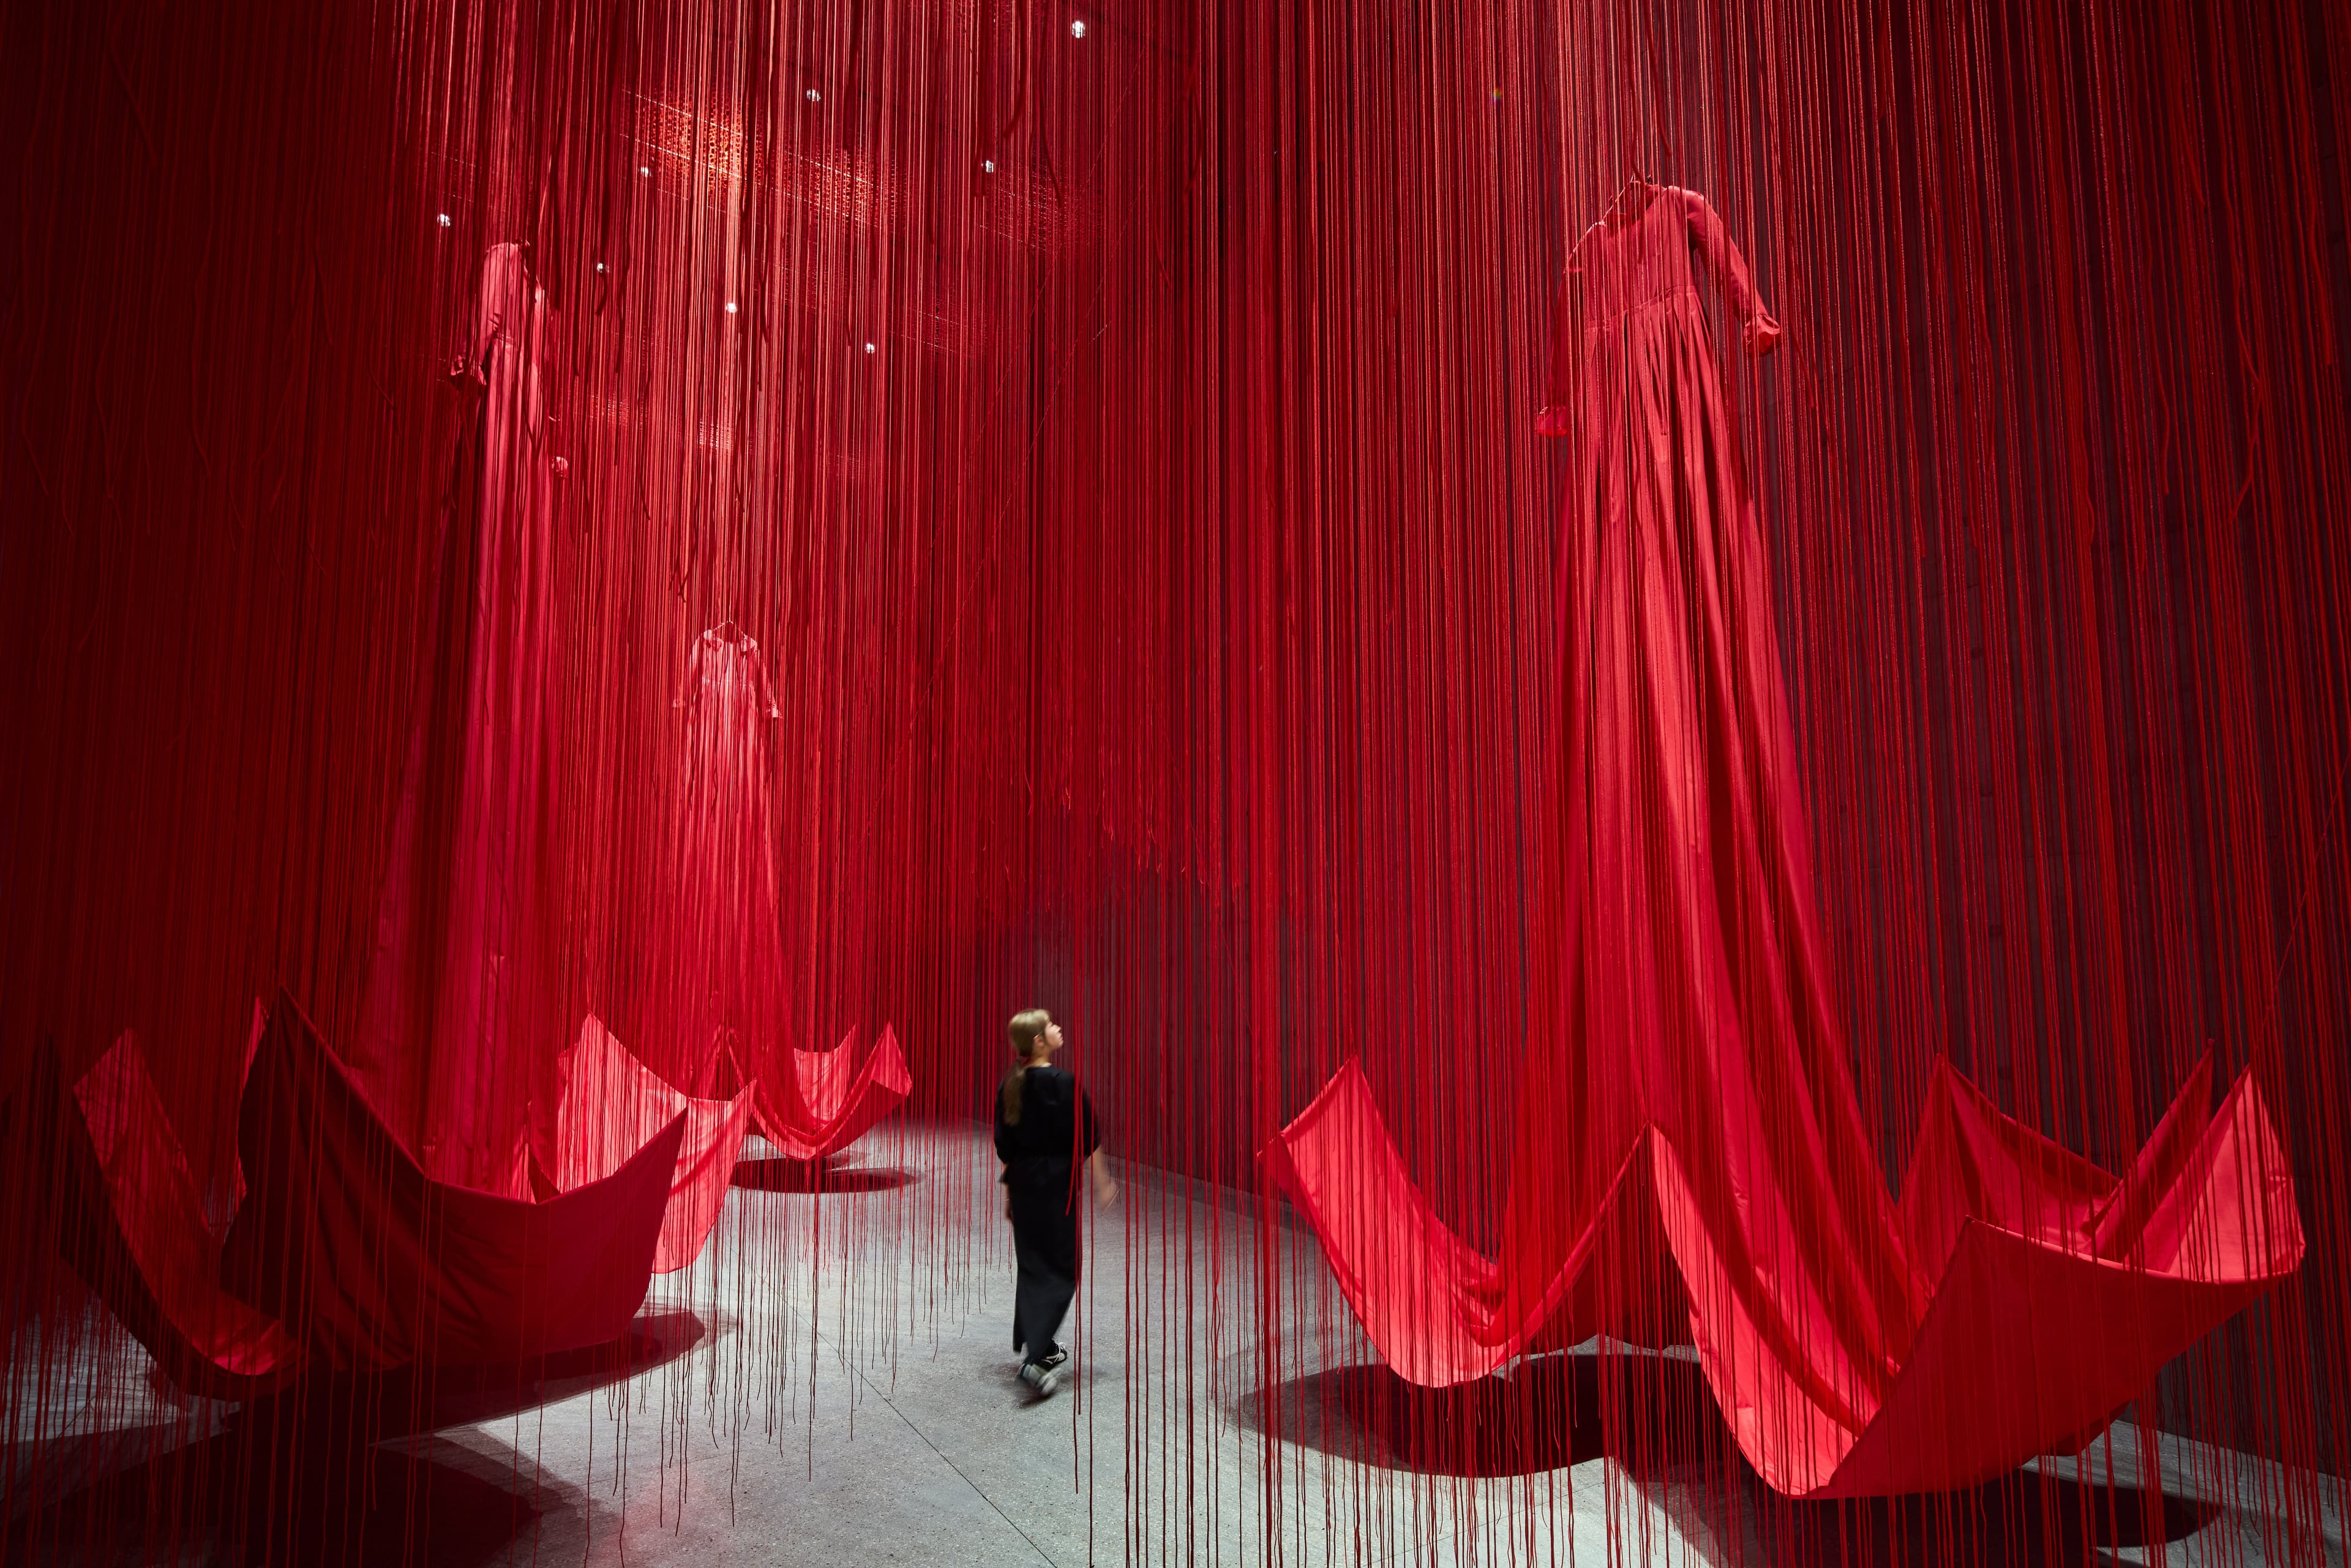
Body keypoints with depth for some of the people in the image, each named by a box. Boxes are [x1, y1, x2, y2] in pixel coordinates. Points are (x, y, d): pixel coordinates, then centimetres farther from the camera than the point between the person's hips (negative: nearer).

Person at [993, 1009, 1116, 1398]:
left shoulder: (1009, 1085, 3)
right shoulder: (1064, 1084, -17)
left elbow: (1005, 1146, 9)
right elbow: (1086, 1141, -12)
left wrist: (1010, 1190, 18)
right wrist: (1103, 1183, -2)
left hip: (1023, 1181, 7)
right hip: (1056, 1183, -7)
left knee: (1032, 1264, 17)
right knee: (1060, 1268, 1)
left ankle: (1040, 1347, 28)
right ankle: (1034, 1357, -9)